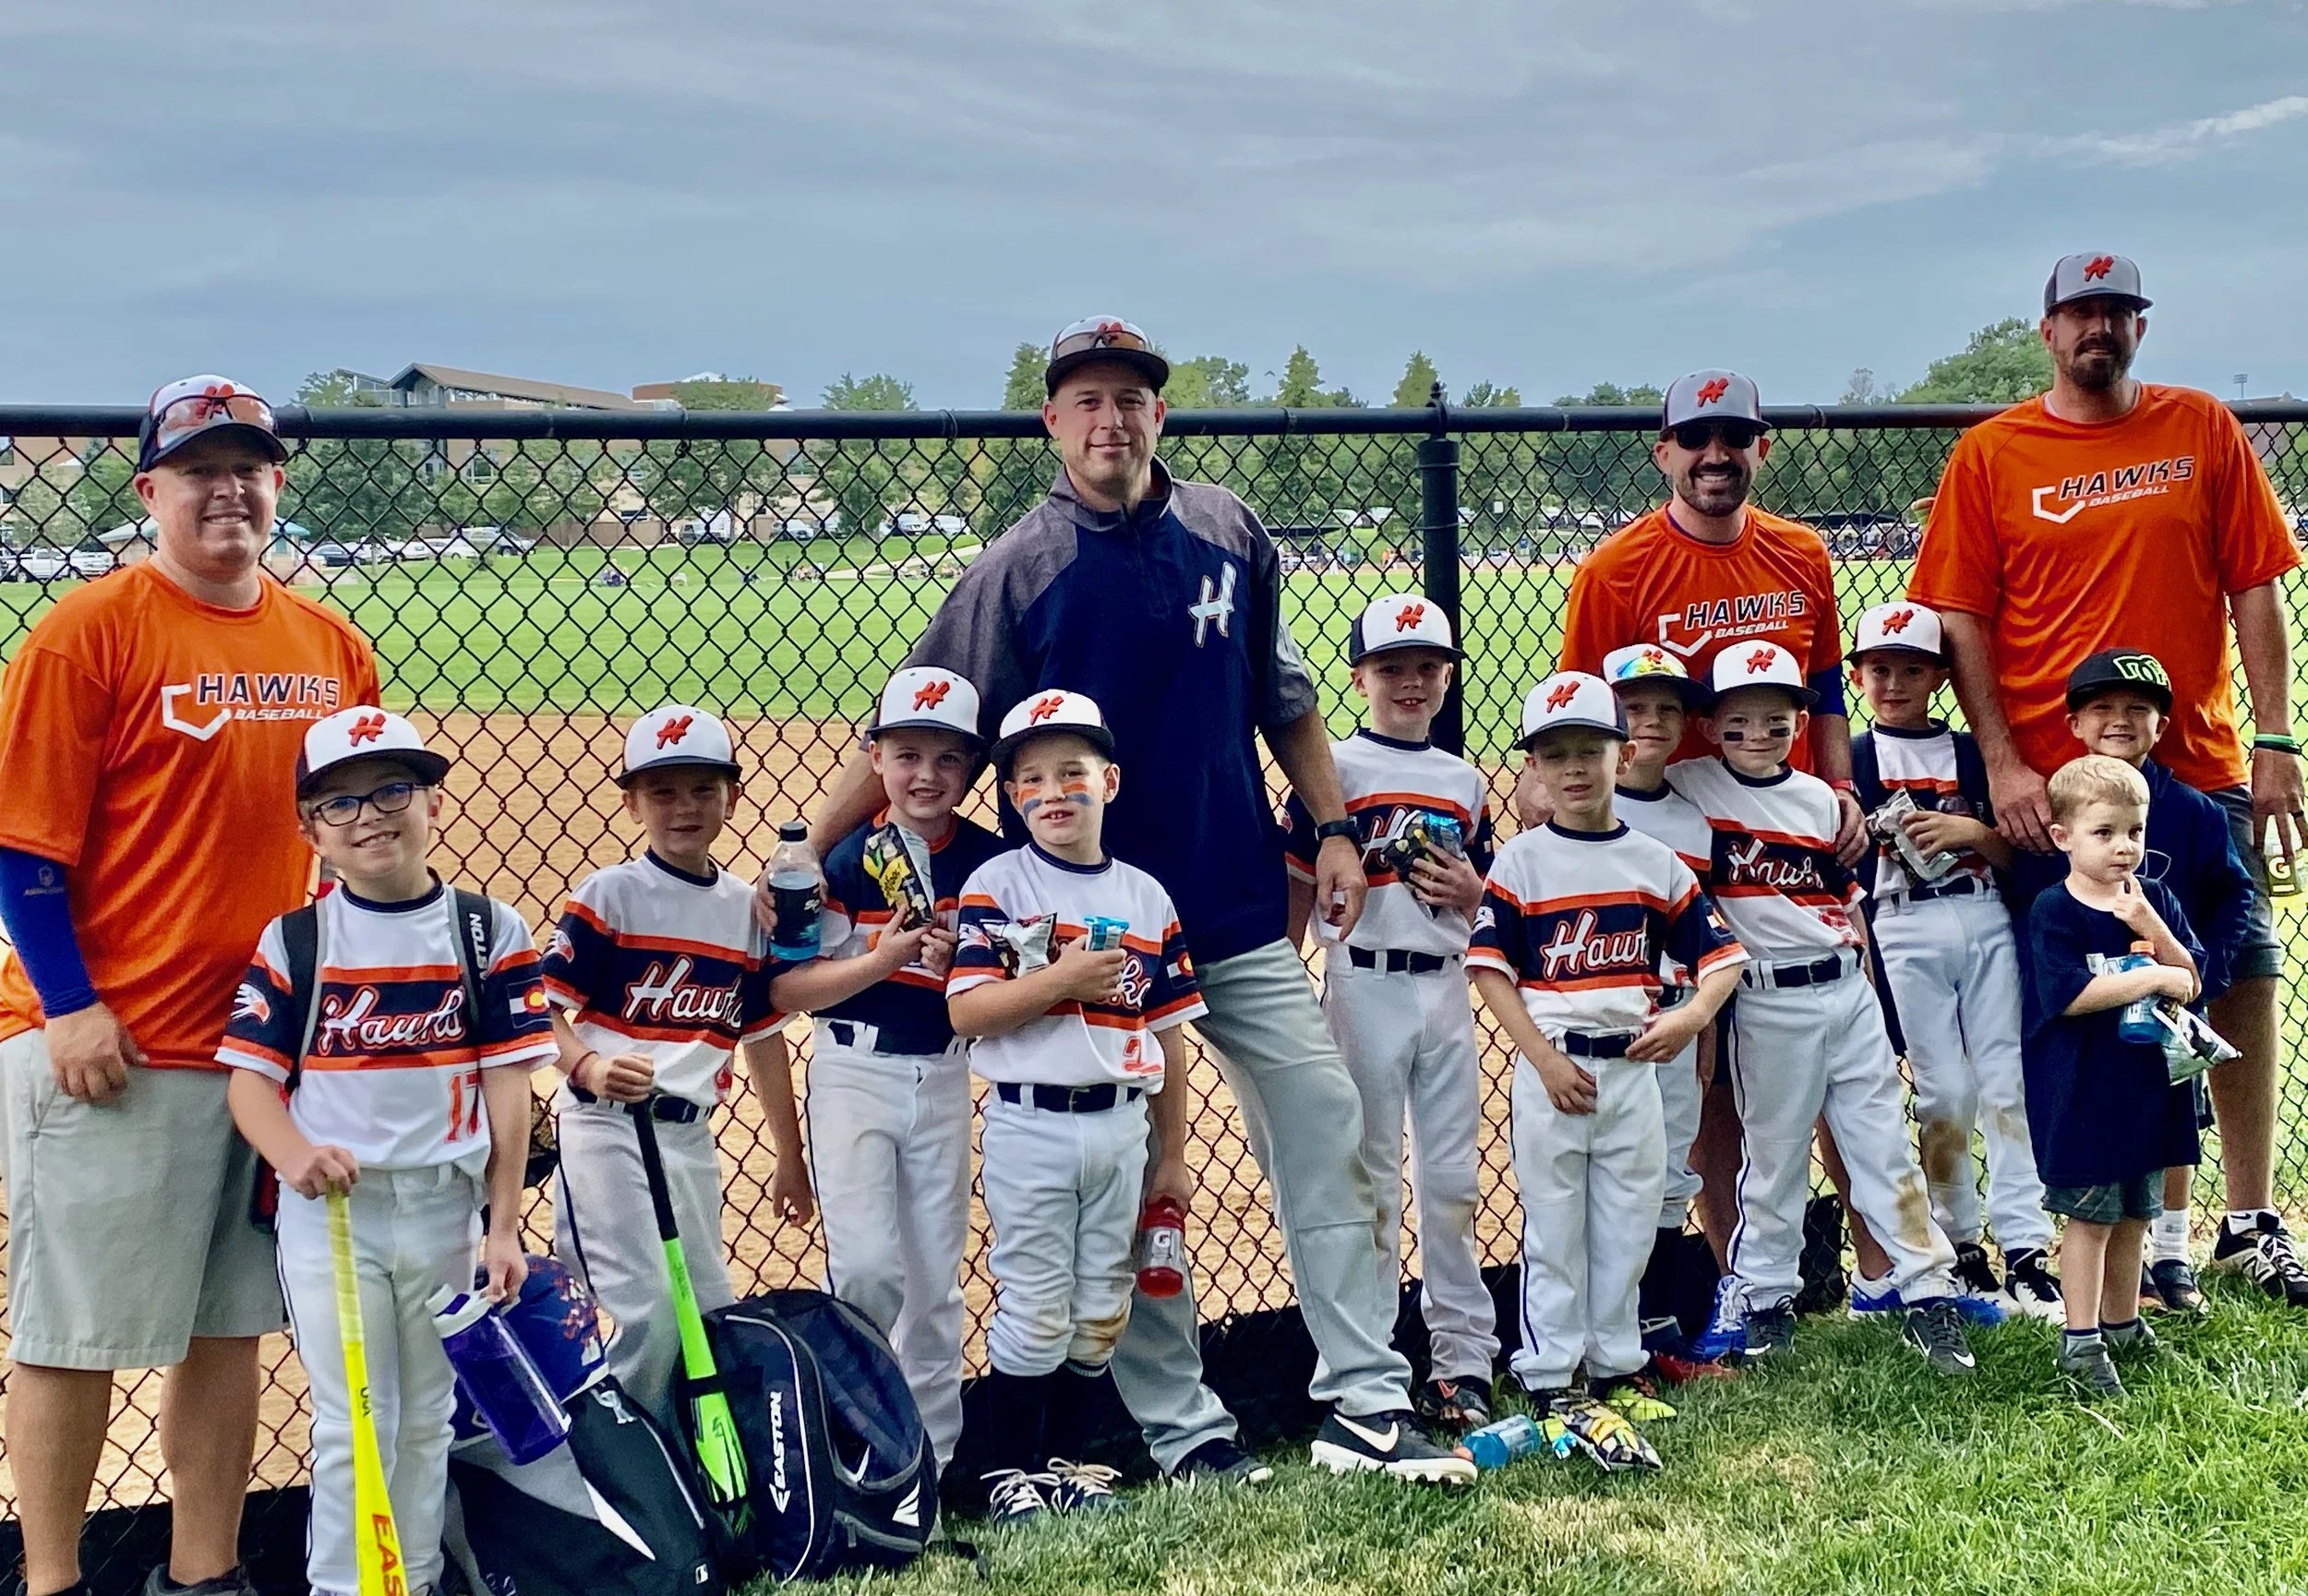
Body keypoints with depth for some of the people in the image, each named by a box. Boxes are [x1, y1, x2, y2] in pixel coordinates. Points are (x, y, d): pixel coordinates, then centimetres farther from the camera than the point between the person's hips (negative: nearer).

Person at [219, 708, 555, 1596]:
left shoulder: (489, 932, 0)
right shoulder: (292, 941, 0)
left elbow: (507, 1086, -1)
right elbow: (251, 1076, -4)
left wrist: (503, 1227, -3)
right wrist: (292, 1153, -25)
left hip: (447, 1206, 1)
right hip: (329, 1207, -1)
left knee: (427, 1419, 13)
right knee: (353, 1421, 0)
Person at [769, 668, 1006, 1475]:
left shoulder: (991, 861, -1)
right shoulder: (845, 858, -8)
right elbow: (785, 989, -11)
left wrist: (958, 962, -16)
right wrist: (884, 958, -22)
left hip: (944, 1078, 3)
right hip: (855, 1073, -3)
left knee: (936, 1279, 9)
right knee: (867, 1269, -11)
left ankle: (932, 1453, 21)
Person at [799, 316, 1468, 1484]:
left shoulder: (1227, 532, 4)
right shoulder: (1017, 570, -8)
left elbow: (1282, 697, 14)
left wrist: (1333, 827, 8)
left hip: (1242, 910, 4)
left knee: (1324, 1128, 3)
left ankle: (1366, 1404, 12)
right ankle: (1180, 1429, 16)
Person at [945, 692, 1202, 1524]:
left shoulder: (1145, 897, 7)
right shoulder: (997, 886, -4)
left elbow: (1166, 1032, 9)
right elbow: (967, 1012, -13)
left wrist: (1172, 1155, 9)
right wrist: (1064, 978, -22)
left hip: (1119, 1125, 4)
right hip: (1030, 1125, -4)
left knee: (1099, 1312, 11)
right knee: (1034, 1311, 1)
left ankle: (1066, 1461, 25)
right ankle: (1013, 1472, 13)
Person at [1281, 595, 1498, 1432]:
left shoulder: (1463, 781, 12)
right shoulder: (1333, 770, -2)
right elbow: (1297, 890, -3)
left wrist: (1470, 892, -3)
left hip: (1446, 988, 4)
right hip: (1365, 987, -4)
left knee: (1453, 1181, 8)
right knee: (1369, 1183, 3)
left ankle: (1464, 1358, 17)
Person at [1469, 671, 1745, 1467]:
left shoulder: (1656, 863, 5)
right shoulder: (1520, 862, -3)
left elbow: (1721, 952, 6)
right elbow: (1491, 968, -7)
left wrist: (1693, 1015, -13)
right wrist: (1544, 1058, -14)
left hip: (1634, 1065, 3)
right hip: (1551, 1066, -3)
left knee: (1628, 1224, 10)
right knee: (1554, 1229, 2)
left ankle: (1614, 1366, 23)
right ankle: (1551, 1380, 10)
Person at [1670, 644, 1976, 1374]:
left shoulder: (1820, 798, 9)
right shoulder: (1691, 787, -3)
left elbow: (1846, 898, 14)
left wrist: (1866, 995, 12)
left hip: (1846, 990, 3)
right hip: (1769, 1003, -3)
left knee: (1885, 1143, 6)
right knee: (1774, 1155, 7)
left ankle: (1927, 1294, 11)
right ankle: (1764, 1296, 21)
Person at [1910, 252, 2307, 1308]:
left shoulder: (2204, 431, 7)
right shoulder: (1989, 455, 2)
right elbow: (1961, 619, -1)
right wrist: (2001, 764, -9)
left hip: (2202, 770, 2)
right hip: (2051, 781, -2)